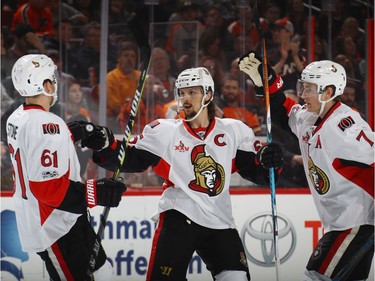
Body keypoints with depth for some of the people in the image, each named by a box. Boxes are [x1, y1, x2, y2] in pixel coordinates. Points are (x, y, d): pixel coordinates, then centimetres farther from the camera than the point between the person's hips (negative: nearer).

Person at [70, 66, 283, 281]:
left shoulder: (234, 131, 5)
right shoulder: (164, 131, 1)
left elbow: (255, 171, 8)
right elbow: (128, 160, 1)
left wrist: (267, 160, -13)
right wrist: (105, 145, -17)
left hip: (220, 222, 2)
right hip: (178, 219, -2)